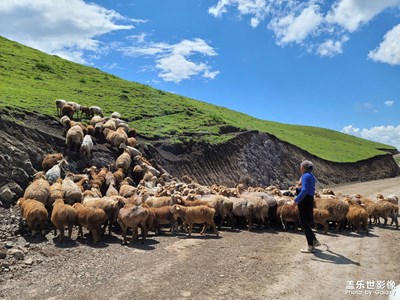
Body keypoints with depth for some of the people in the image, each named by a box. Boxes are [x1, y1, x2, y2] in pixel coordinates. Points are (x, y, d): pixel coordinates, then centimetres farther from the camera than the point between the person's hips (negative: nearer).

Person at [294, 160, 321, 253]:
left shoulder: (305, 176, -16)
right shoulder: (311, 176, 15)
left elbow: (304, 190, -26)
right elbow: (312, 190, 21)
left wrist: (296, 200, -23)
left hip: (304, 201, -10)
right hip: (309, 200, 10)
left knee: (305, 224, 0)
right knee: (306, 223, 20)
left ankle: (311, 247, 7)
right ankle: (314, 241, 25)